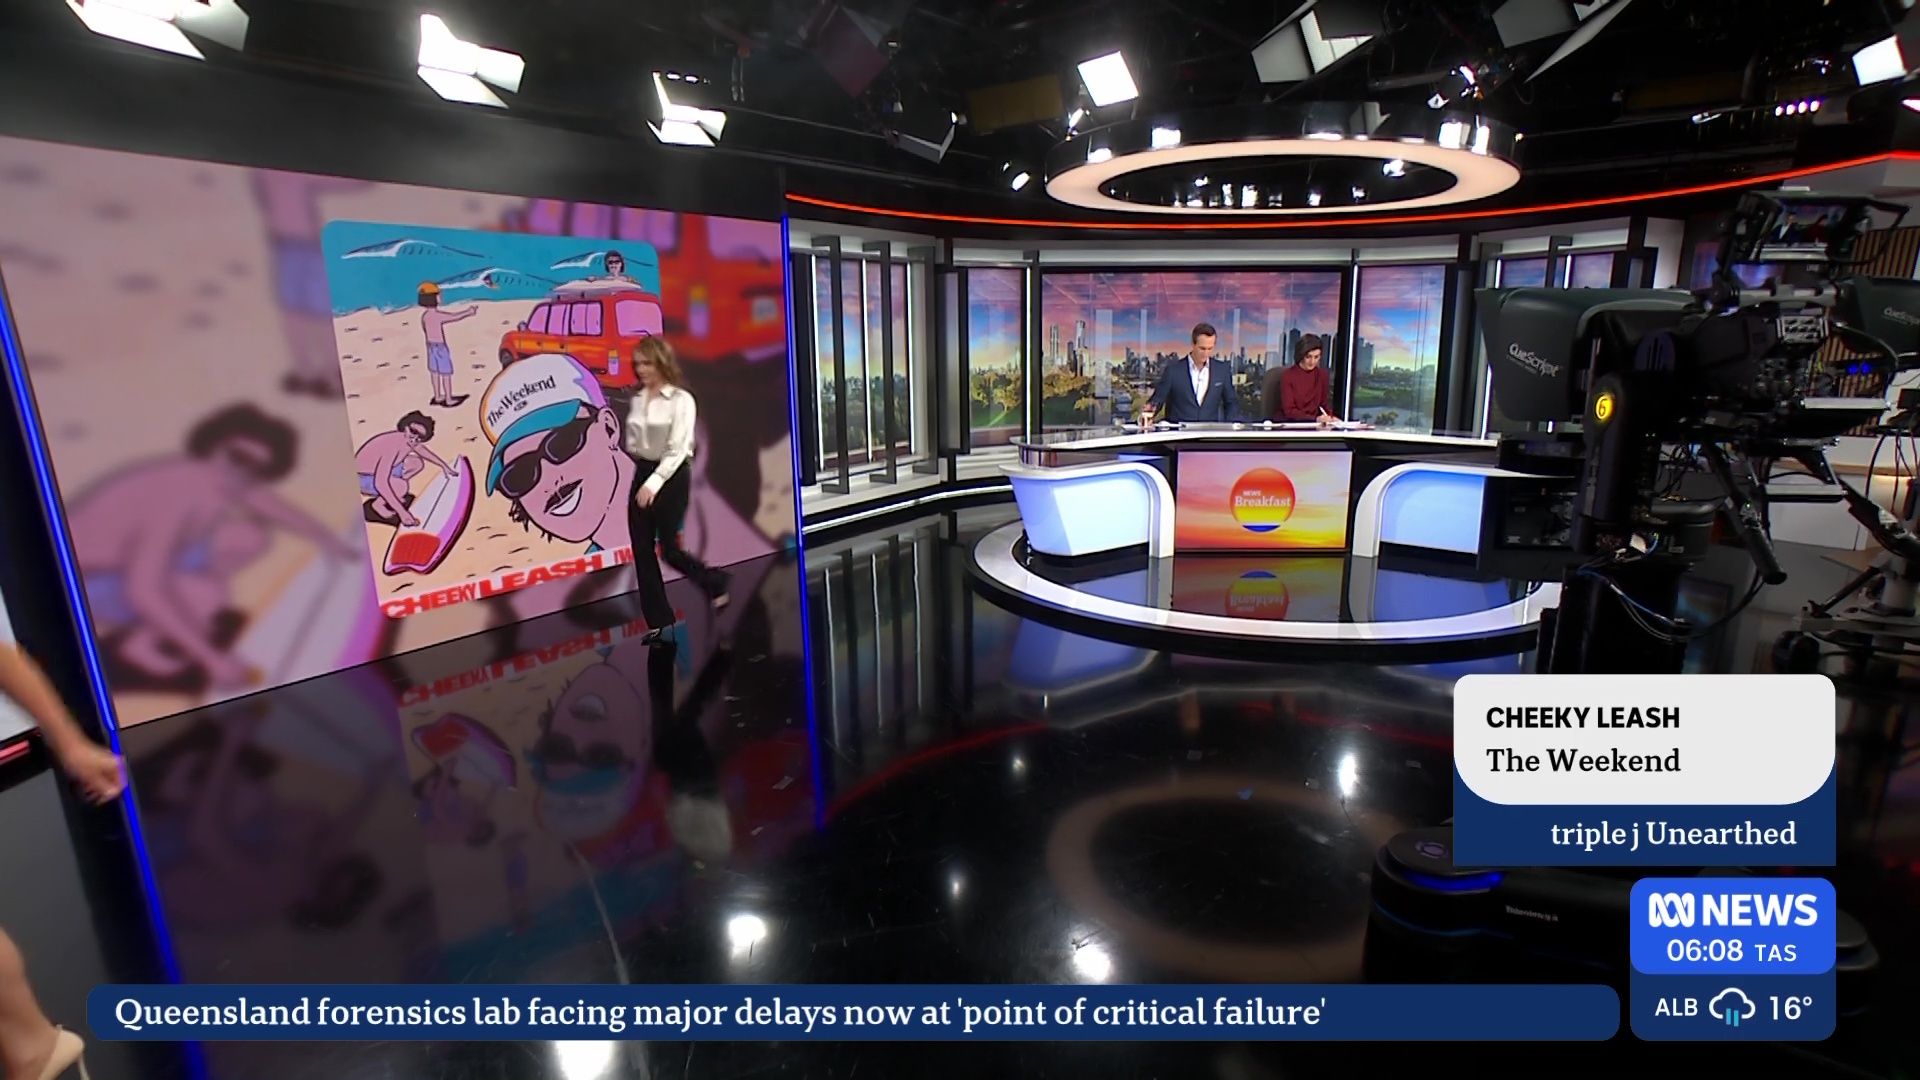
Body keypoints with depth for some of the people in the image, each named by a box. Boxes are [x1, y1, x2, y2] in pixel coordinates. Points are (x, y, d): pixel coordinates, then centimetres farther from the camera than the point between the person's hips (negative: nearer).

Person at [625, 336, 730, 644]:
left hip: (672, 477, -6)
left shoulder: (681, 400, -11)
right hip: (642, 474, 6)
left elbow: (677, 450, -16)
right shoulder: (638, 399, 8)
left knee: (669, 549, -1)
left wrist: (654, 483, -22)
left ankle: (714, 582, 28)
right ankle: (658, 621, 16)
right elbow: (633, 443, 15)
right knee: (642, 551, 5)